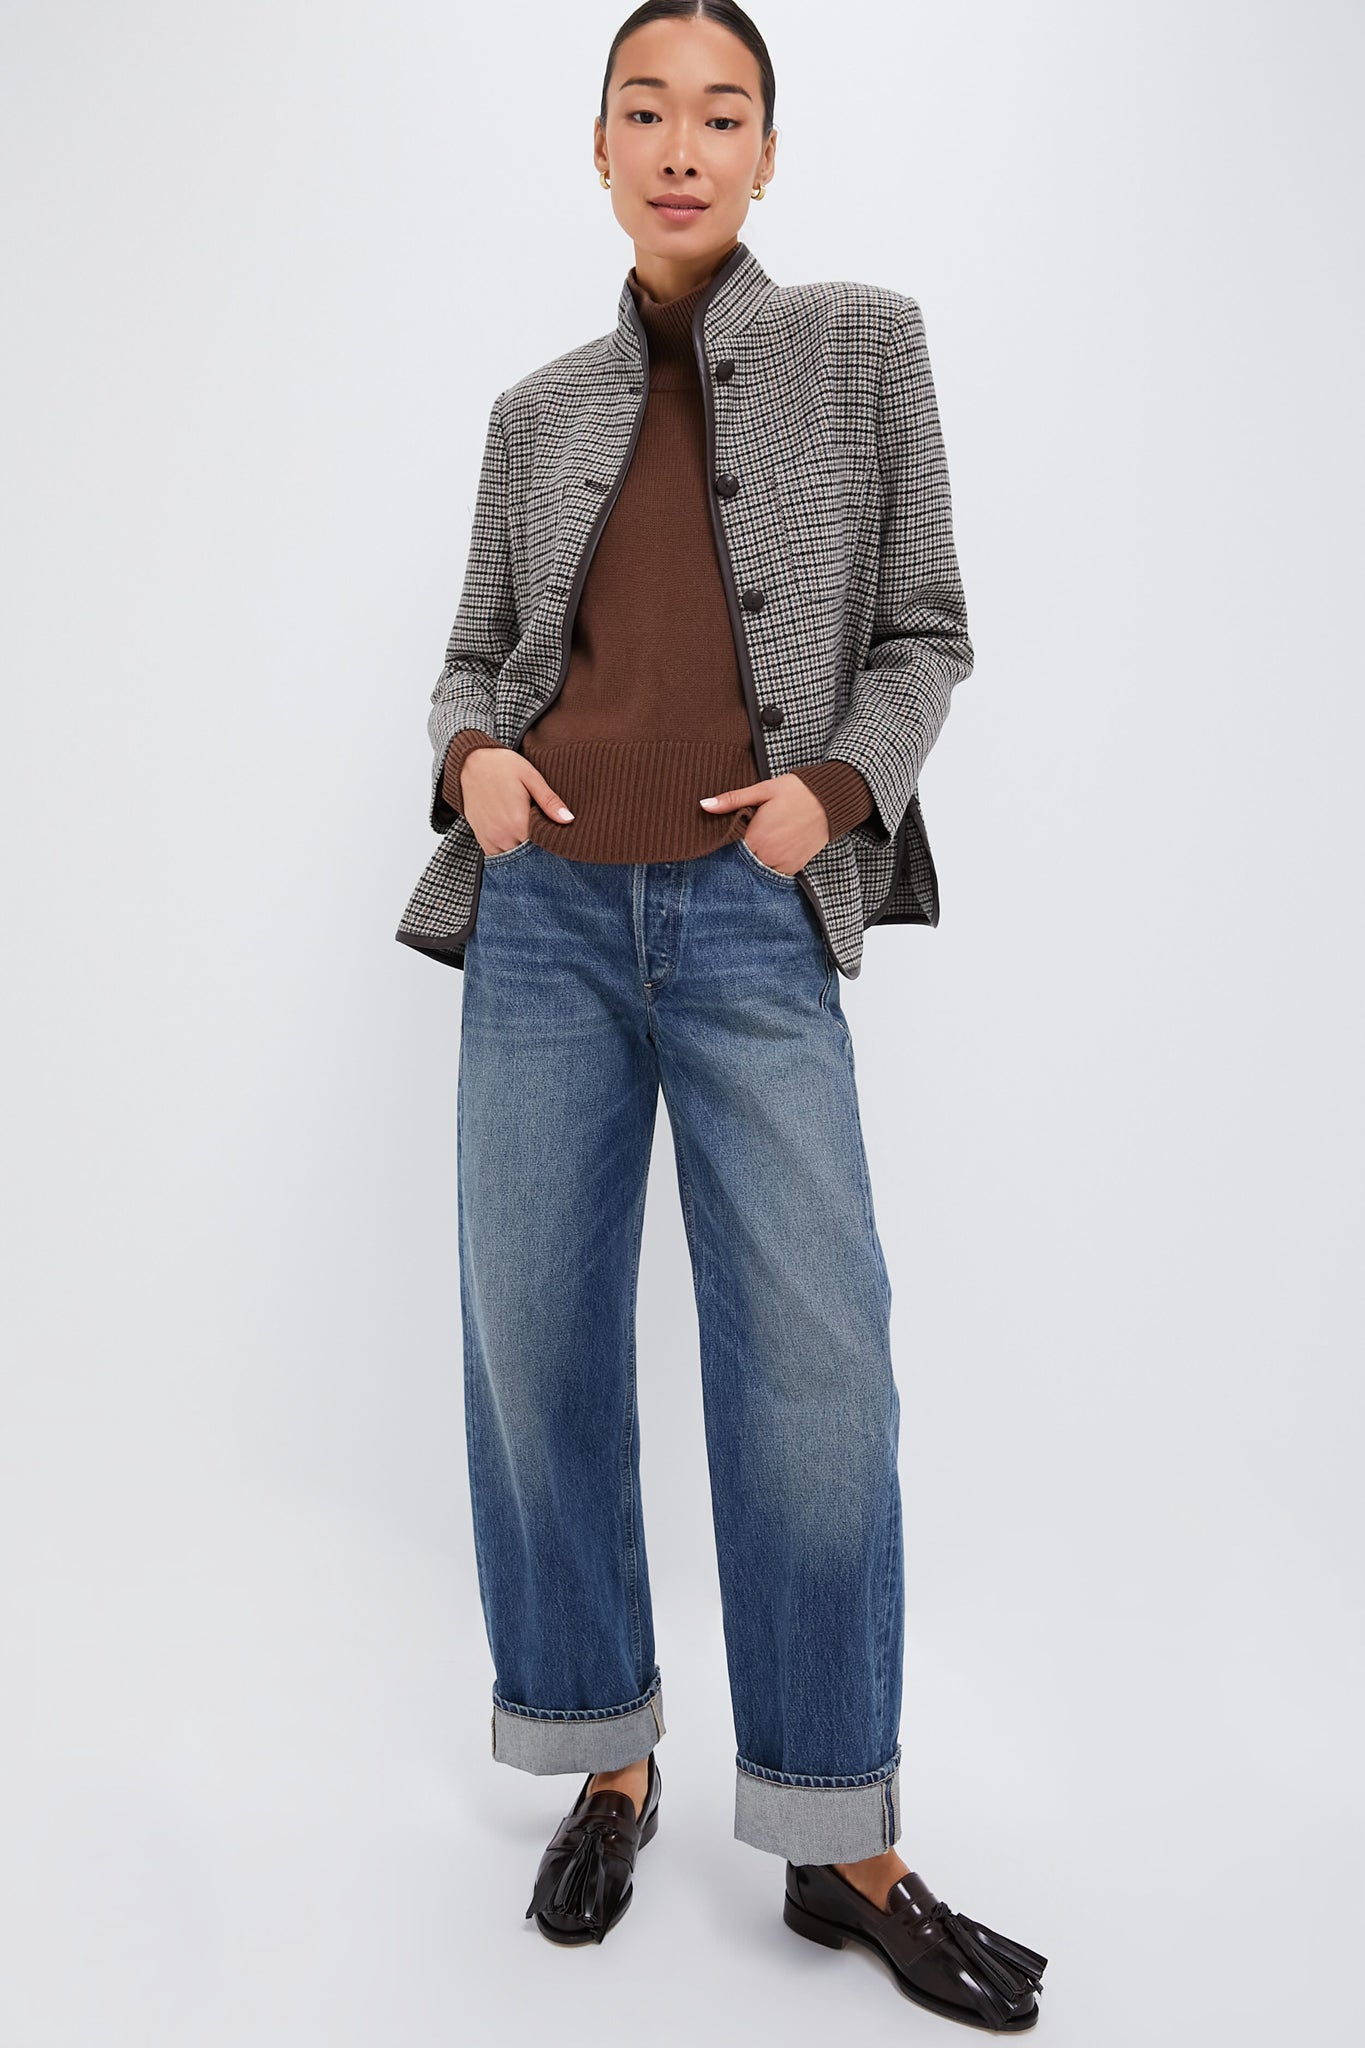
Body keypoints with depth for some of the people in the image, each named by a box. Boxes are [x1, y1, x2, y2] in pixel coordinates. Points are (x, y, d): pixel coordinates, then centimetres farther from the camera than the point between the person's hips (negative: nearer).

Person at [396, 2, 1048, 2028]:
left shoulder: (861, 343, 9)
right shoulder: (540, 410, 15)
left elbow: (924, 631, 8)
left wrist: (838, 786, -9)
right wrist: (473, 759, -2)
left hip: (753, 918, -2)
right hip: (549, 911, 3)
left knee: (814, 1355, -6)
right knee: (537, 1337, 3)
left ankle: (842, 1846, 10)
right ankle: (608, 1762, 22)